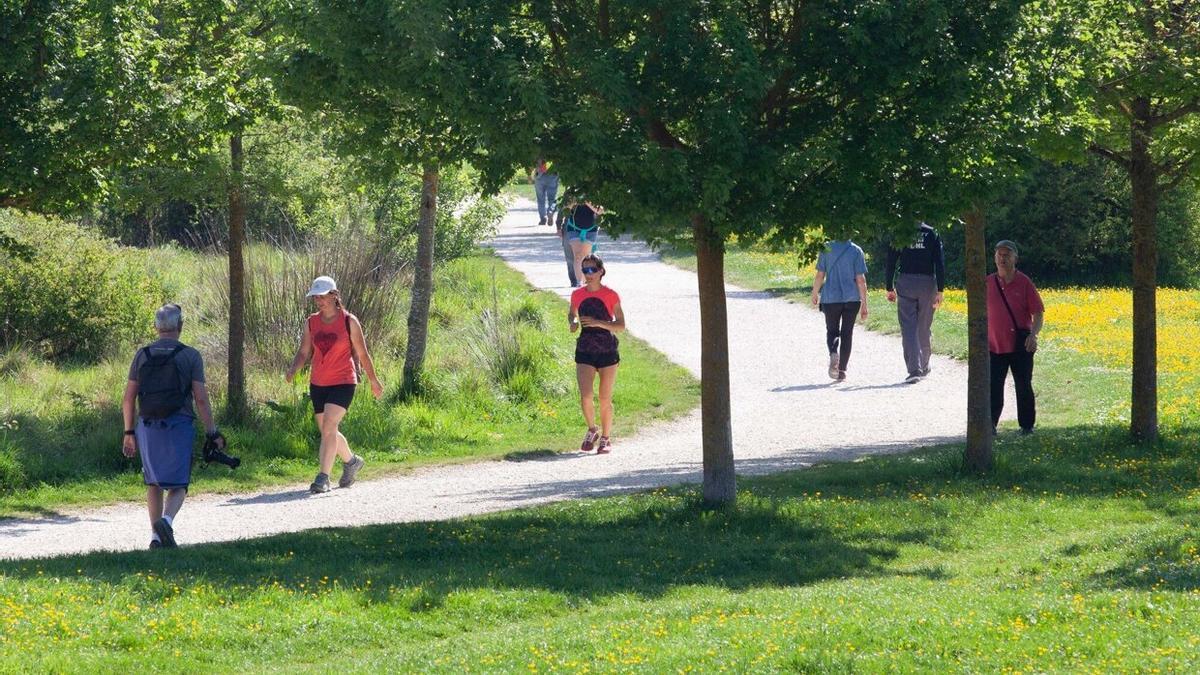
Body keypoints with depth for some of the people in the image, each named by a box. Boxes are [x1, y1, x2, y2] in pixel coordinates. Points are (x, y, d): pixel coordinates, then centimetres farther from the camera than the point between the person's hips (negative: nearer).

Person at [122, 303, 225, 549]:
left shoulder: (142, 355, 5)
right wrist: (213, 434, -2)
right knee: (177, 486, 3)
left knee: (153, 483, 18)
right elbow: (201, 399, -7)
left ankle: (156, 537, 15)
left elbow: (128, 398, 5)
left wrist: (129, 432, 14)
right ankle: (166, 521, -26)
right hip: (179, 427, -3)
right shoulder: (190, 356, -3)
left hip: (147, 427, 3)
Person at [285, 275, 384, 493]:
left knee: (328, 427, -20)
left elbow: (362, 354, 2)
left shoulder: (349, 322, -6)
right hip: (318, 384, 5)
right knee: (326, 431, 13)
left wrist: (374, 382, 10)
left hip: (343, 383, -5)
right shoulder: (310, 323, 5)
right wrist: (292, 370, -13)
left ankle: (323, 477, -21)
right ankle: (351, 461, 40)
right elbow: (304, 353, 8)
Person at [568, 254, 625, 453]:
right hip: (585, 351, 2)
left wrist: (598, 322, -22)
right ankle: (592, 430, 13)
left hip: (607, 351, -2)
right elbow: (572, 315, 20)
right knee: (585, 396, -12)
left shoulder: (610, 296, -7)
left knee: (605, 399, 5)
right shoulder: (578, 295, 2)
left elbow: (621, 325, -7)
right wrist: (573, 323, -5)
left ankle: (606, 438, 22)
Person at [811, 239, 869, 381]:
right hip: (852, 298, 0)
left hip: (831, 298, 0)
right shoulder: (856, 251, -4)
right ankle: (842, 370, 11)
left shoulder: (826, 249, -2)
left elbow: (820, 275, -2)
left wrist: (815, 294, 15)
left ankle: (833, 353, -17)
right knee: (847, 333, 11)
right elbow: (861, 280, -6)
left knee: (832, 331, 14)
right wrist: (864, 304, -1)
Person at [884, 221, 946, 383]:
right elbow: (940, 264, -3)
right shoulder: (932, 234, 2)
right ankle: (924, 368, 27)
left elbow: (890, 262, 2)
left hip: (905, 283, -1)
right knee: (924, 328, 14)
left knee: (908, 327, -4)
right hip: (927, 283, 1)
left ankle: (914, 370, -16)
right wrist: (940, 291, -1)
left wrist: (889, 288, 9)